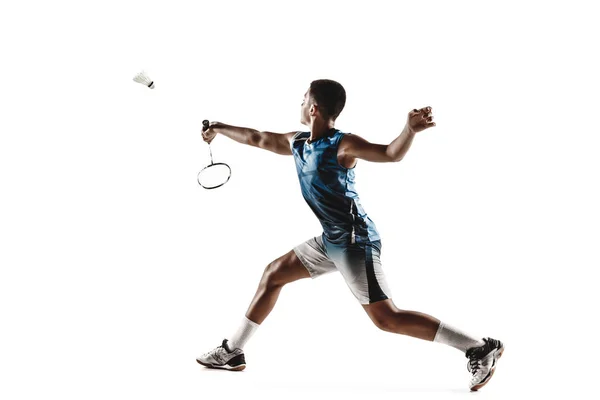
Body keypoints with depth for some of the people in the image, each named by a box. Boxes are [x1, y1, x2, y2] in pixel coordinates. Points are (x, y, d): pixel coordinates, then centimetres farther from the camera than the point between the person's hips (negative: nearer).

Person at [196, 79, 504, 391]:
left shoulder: (343, 145, -16)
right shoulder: (297, 144, 9)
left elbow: (391, 153, -29)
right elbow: (257, 138, 24)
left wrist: (410, 130, -49)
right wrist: (219, 128, 36)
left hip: (355, 241, -9)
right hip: (331, 240, 9)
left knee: (385, 318, -13)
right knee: (273, 275, 19)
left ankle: (482, 349, -5)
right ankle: (232, 351, 33)